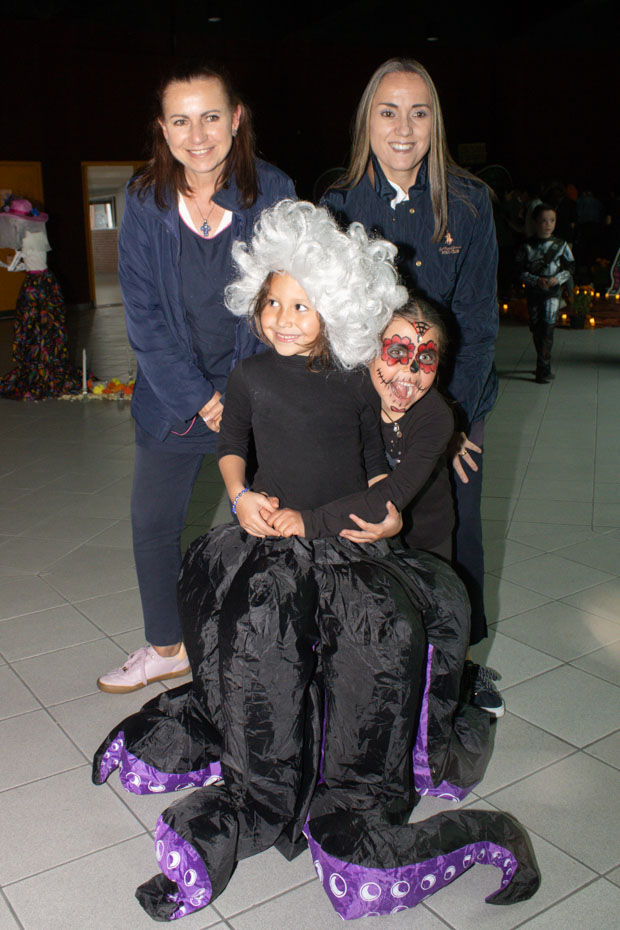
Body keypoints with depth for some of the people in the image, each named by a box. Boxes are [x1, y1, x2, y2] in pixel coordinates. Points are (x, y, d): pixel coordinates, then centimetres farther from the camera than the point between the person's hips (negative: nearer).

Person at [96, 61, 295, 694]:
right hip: (171, 397, 3)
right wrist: (199, 398, -12)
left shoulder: (272, 193, -9)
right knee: (152, 523, 13)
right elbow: (144, 314, -5)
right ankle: (166, 647, 36)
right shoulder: (145, 201, -5)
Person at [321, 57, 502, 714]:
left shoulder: (468, 203, -5)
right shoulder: (340, 205, -5)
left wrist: (451, 418, -13)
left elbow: (476, 321, -4)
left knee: (457, 531, 9)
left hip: (457, 402, 1)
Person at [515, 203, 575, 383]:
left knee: (547, 328, -12)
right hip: (533, 292, 1)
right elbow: (521, 272, -3)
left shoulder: (561, 245, 1)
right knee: (536, 328, 8)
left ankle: (543, 368, -9)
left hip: (552, 292, -1)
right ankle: (544, 364, 25)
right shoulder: (527, 247, -2)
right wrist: (537, 281, -17)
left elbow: (570, 268, 5)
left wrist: (558, 278, -13)